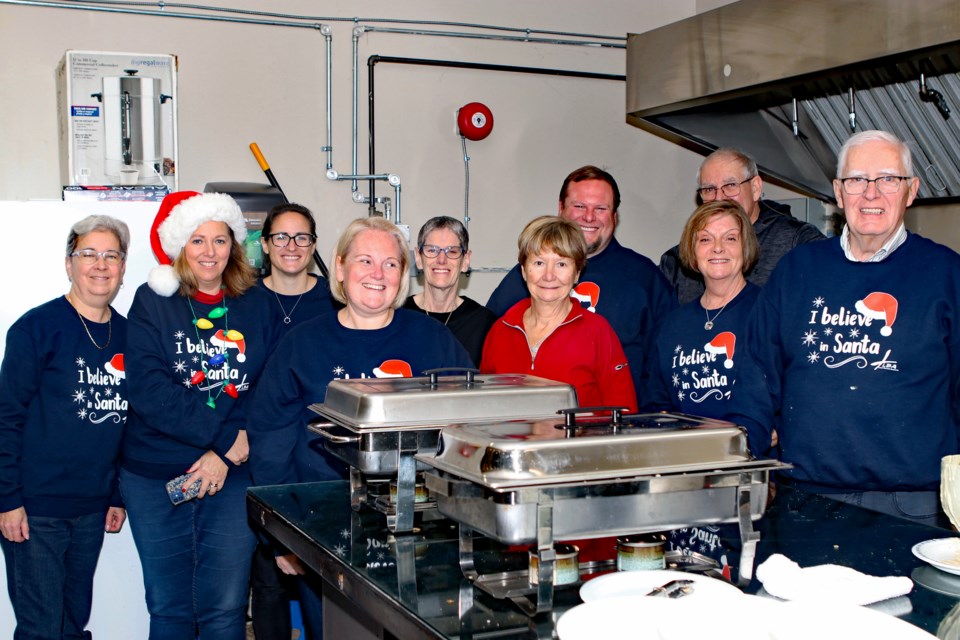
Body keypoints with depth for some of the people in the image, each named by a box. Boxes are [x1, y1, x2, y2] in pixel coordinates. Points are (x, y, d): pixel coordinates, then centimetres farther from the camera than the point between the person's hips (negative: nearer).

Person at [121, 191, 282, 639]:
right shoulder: (153, 303, -1)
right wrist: (226, 436, -16)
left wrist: (223, 455, -13)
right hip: (155, 476, -1)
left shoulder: (258, 306, 4)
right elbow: (148, 389, -12)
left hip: (234, 478, 1)